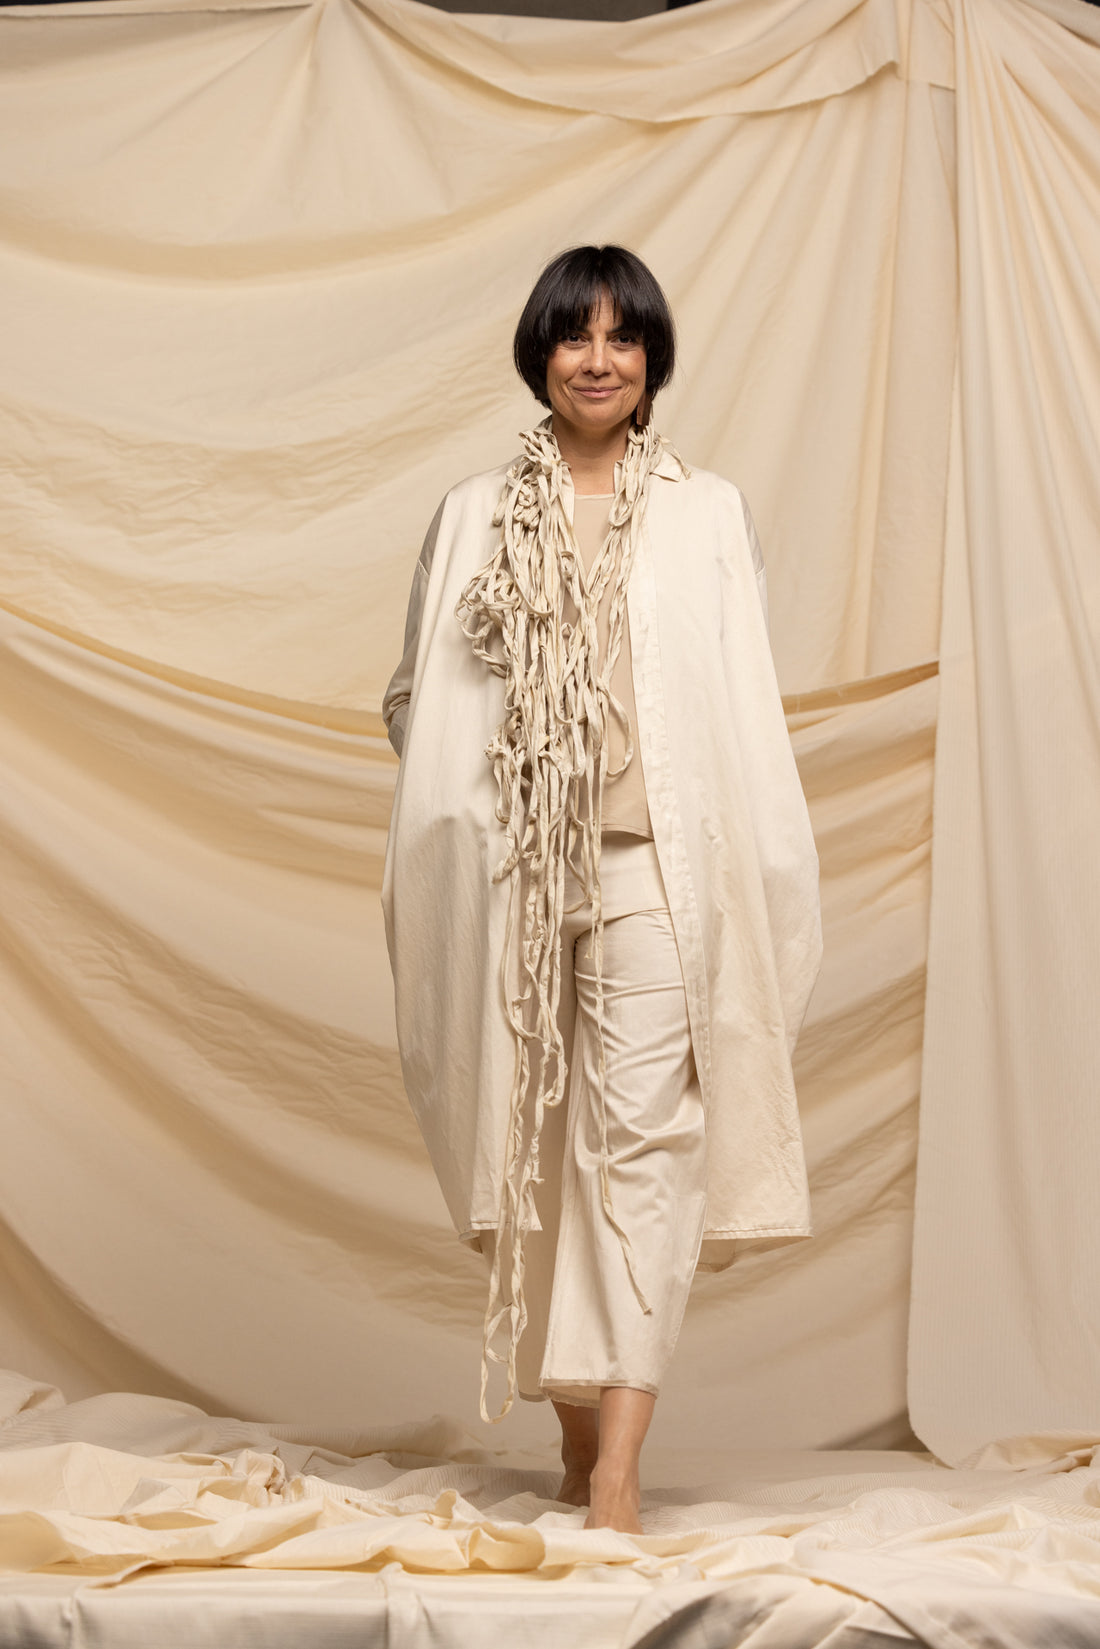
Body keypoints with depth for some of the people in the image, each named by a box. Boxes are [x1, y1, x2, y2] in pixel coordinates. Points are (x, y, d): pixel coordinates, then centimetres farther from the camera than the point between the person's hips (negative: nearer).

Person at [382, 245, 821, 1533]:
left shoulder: (709, 514, 9)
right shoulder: (475, 517, 12)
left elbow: (748, 707, 7)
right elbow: (416, 695, 15)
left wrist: (749, 879, -1)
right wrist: (462, 781, -1)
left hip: (657, 859, -2)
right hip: (516, 861, 2)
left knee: (641, 1130, -12)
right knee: (537, 1131, 6)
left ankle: (617, 1468, -16)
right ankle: (575, 1424, 21)